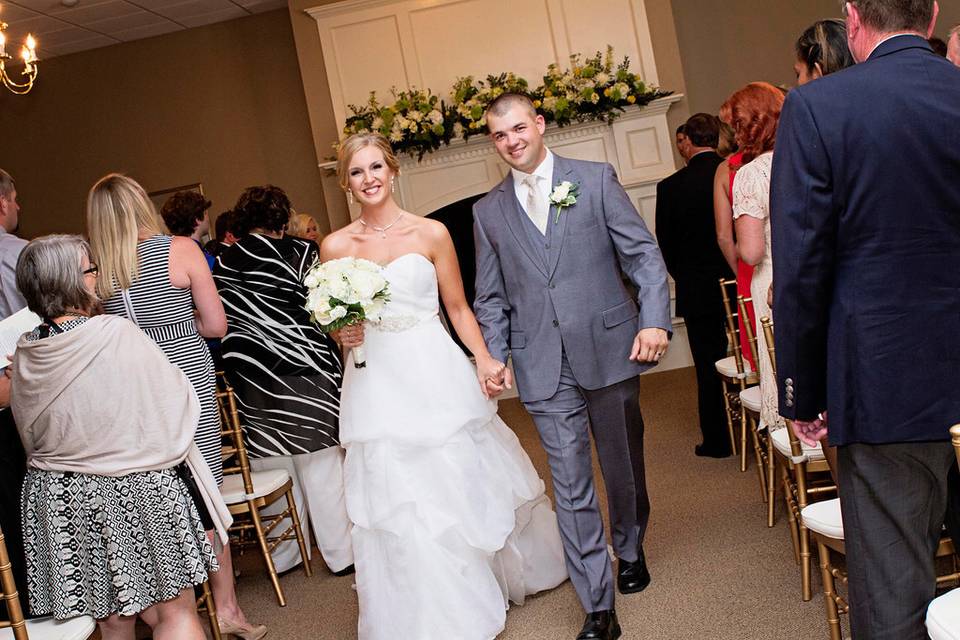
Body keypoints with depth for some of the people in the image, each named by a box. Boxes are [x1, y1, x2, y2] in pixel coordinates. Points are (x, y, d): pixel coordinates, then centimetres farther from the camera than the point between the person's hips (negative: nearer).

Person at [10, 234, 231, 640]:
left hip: (58, 498, 5)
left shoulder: (24, 355, -3)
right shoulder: (117, 333, -18)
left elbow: (30, 437, 9)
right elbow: (176, 399, -9)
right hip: (139, 489, -5)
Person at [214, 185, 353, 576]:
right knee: (320, 465, 8)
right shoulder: (300, 253, -7)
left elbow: (219, 323, 6)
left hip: (249, 379, 3)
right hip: (301, 372, -3)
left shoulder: (222, 264, 3)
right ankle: (341, 552, 18)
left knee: (274, 466, 13)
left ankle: (284, 555, 25)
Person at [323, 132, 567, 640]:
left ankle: (493, 579, 35)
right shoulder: (336, 246, 4)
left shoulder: (431, 233, 1)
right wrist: (343, 334, -10)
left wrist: (484, 359, -10)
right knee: (397, 501, 3)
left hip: (437, 374, -1)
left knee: (464, 482, 9)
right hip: (377, 384, 1)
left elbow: (457, 307, 3)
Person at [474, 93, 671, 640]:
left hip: (609, 349, -1)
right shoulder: (489, 211, 9)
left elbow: (644, 254, -2)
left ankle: (630, 550, 43)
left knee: (624, 467, 15)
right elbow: (491, 296, 12)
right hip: (544, 368, 1)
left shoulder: (596, 179, 2)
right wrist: (494, 356, 0)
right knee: (571, 486, -1)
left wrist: (655, 320, -15)